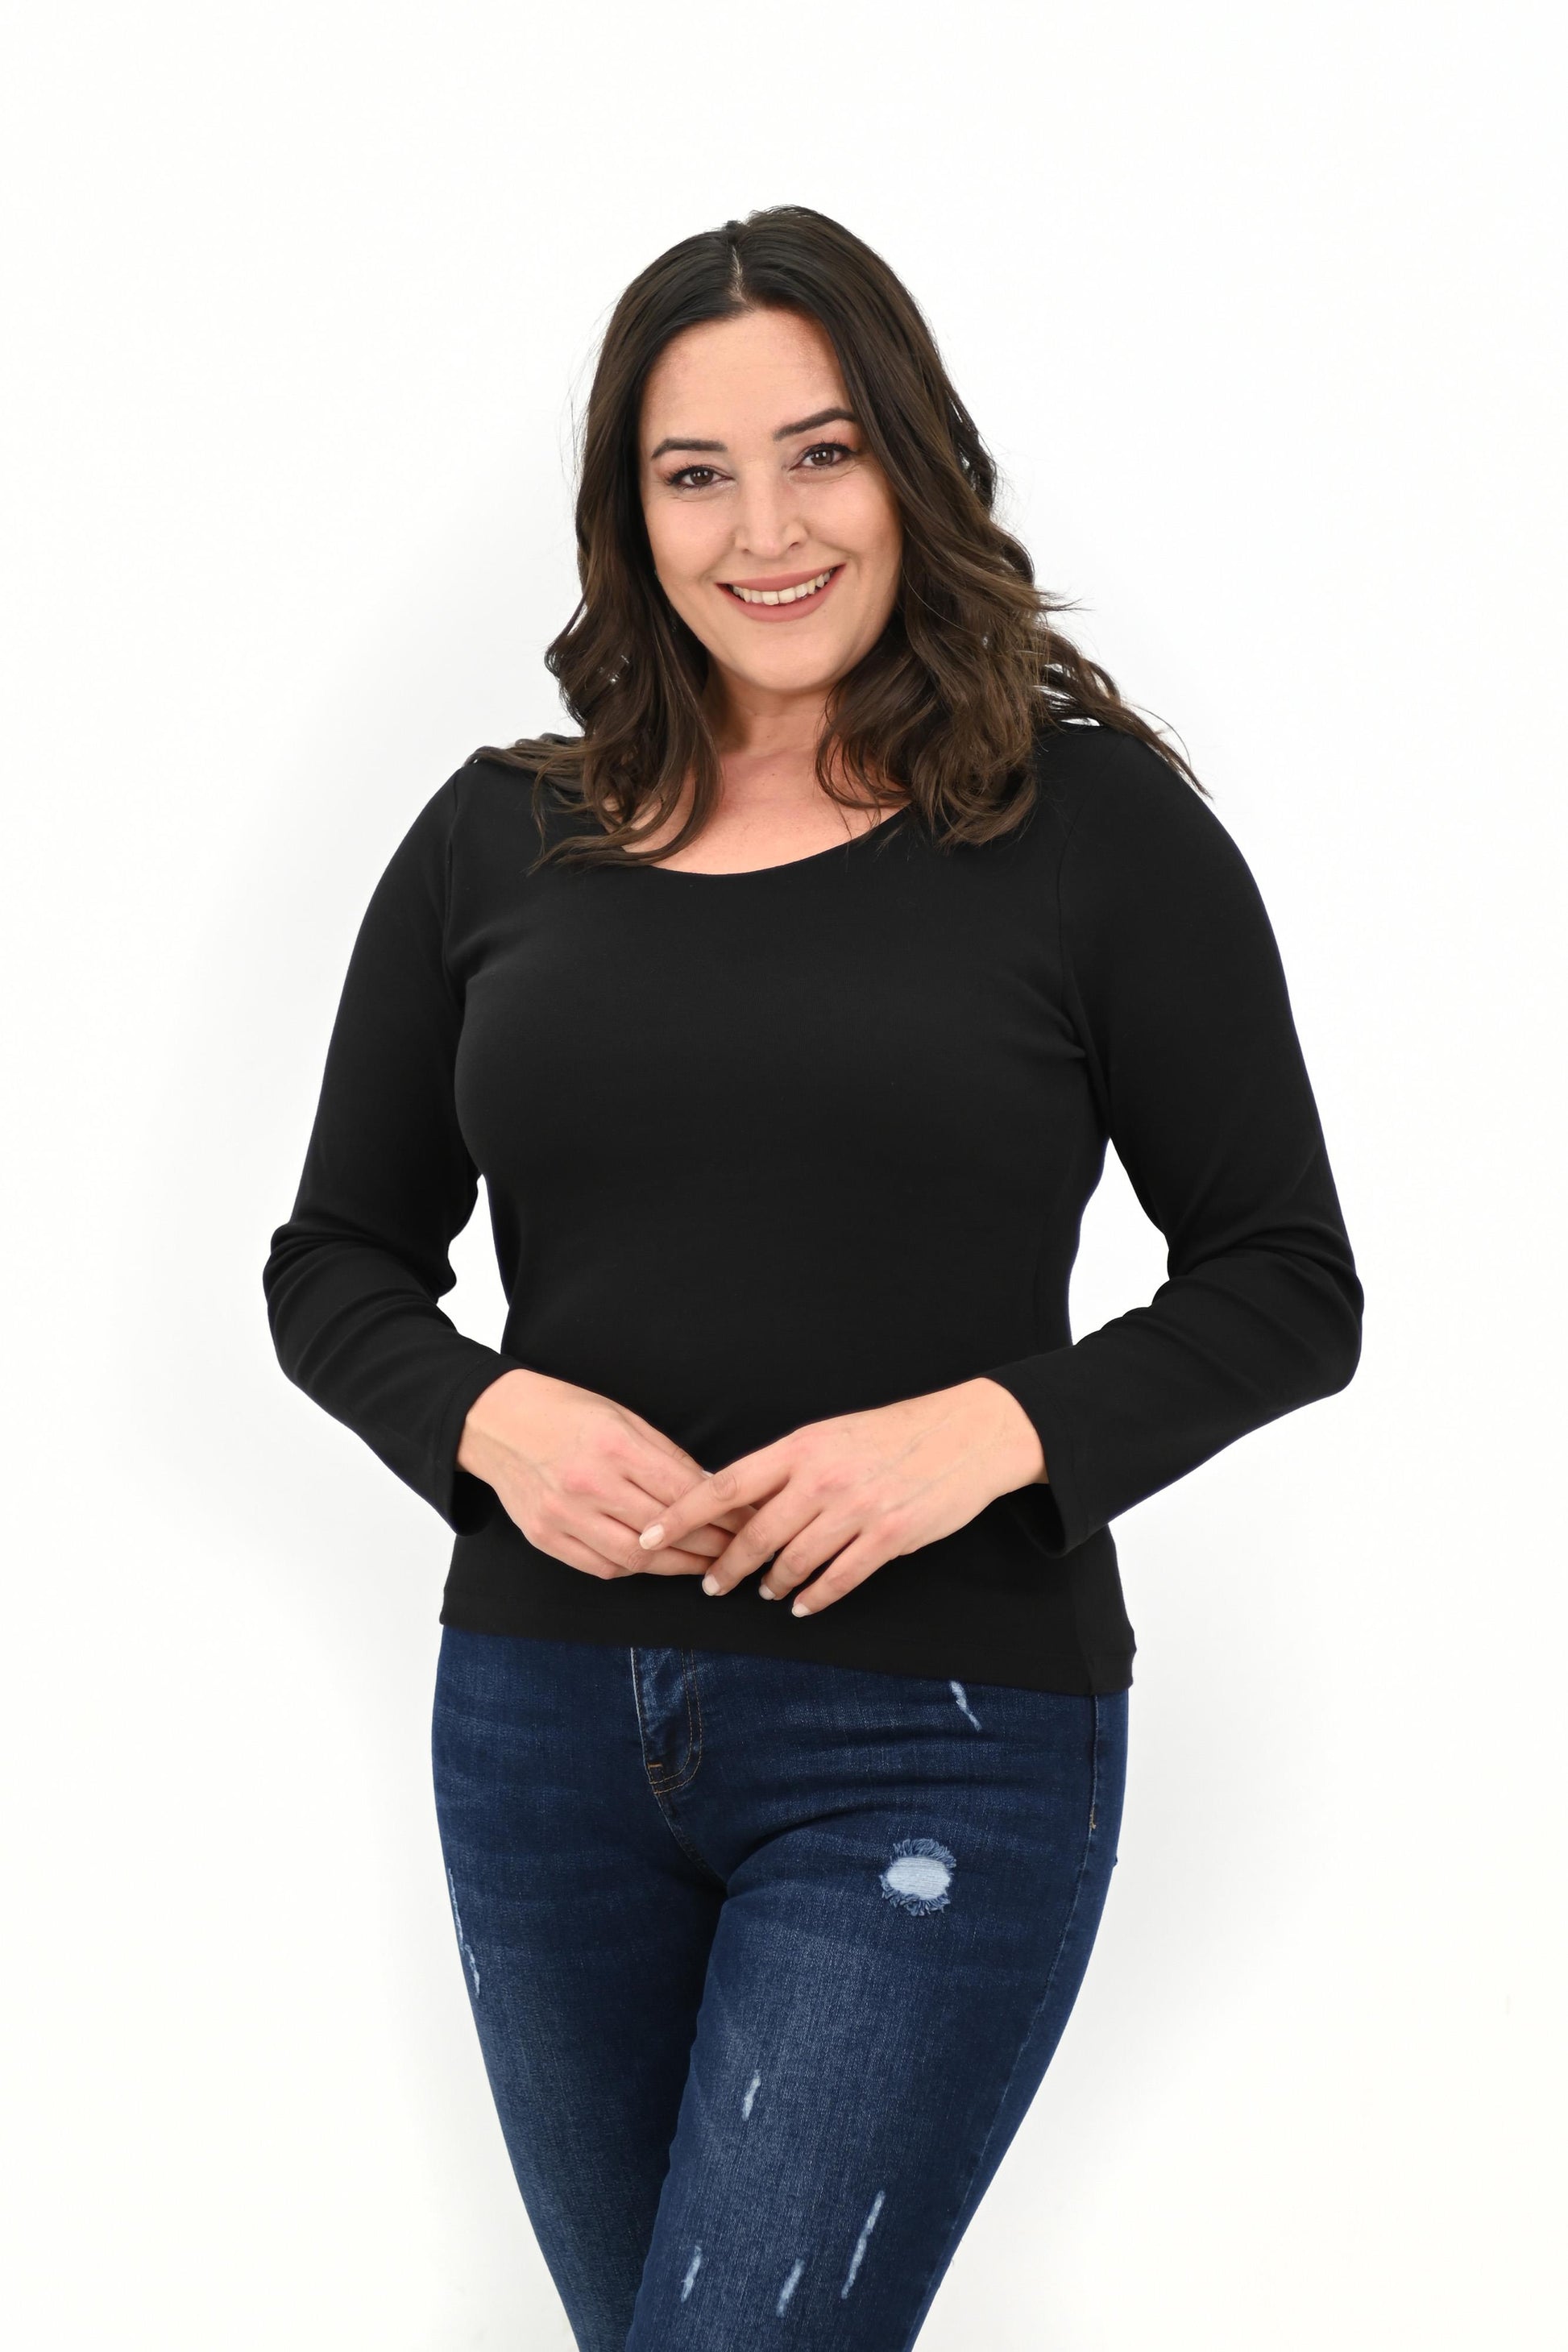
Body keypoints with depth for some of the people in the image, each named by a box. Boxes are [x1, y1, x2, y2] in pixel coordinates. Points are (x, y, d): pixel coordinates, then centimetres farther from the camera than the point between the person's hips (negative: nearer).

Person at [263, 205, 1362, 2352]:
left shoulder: (1094, 822, -4)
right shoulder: (502, 838, 5)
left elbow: (1289, 1287, -2)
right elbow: (335, 1262, 10)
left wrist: (989, 1429, -18)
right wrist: (490, 1416, -11)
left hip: (940, 1748, -4)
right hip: (544, 1724, 4)